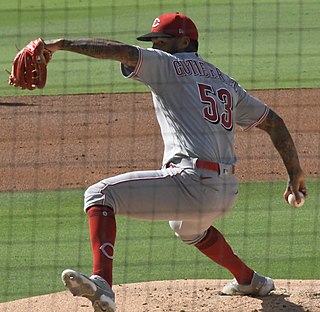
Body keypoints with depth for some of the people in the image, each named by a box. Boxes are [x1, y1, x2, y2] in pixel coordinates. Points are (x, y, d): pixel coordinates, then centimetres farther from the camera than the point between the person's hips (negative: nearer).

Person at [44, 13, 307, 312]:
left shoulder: (167, 64, 4)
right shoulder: (225, 81, 24)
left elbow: (122, 51, -11)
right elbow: (273, 122, 25)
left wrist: (62, 44, -10)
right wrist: (295, 173, 28)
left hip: (192, 183, -9)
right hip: (227, 192, 9)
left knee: (100, 195, -9)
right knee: (189, 228, 42)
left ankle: (102, 282, -30)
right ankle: (250, 280, 53)